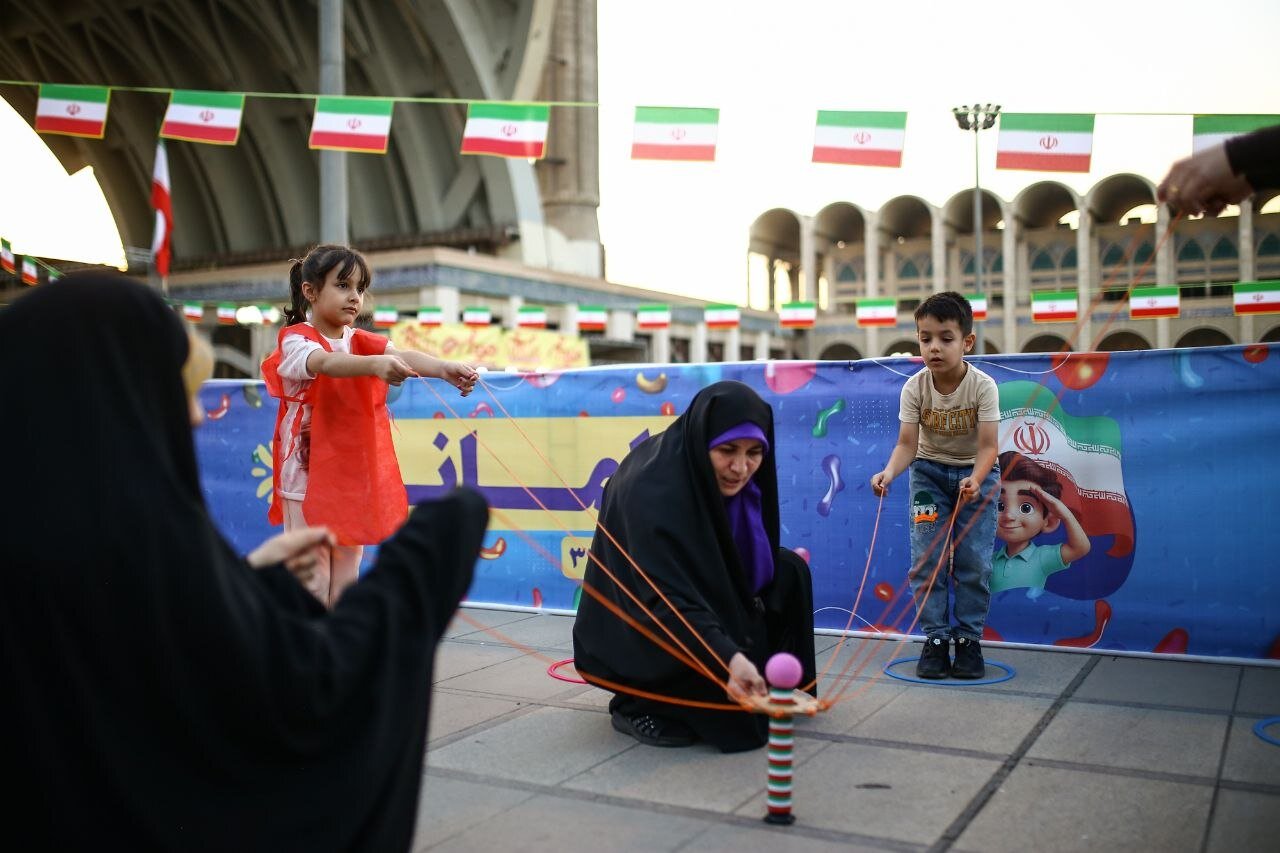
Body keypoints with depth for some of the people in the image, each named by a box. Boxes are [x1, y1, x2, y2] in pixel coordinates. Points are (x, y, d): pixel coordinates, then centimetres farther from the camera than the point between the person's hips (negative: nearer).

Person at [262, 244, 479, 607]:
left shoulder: (362, 342, 7)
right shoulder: (295, 340, -9)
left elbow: (402, 356, -14)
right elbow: (326, 363, -33)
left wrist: (444, 368, -35)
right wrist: (374, 364, -53)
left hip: (353, 478, 6)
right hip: (307, 477, -5)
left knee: (345, 580, 11)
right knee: (312, 582, -3)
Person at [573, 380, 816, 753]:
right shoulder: (652, 490, -33)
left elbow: (756, 568, 7)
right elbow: (667, 601, -41)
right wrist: (730, 658, -55)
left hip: (705, 601, 8)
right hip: (633, 635, -8)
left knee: (788, 571, -5)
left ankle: (772, 689, 7)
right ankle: (636, 705, -6)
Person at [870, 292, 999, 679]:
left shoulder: (983, 386, -22)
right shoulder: (914, 388, -17)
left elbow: (987, 445, -25)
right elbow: (907, 444, -19)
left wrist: (975, 479, -44)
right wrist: (889, 471, -39)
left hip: (975, 473, -1)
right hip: (930, 470, 1)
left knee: (974, 560, -5)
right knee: (926, 557, -6)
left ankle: (969, 640, 9)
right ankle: (935, 639, 5)